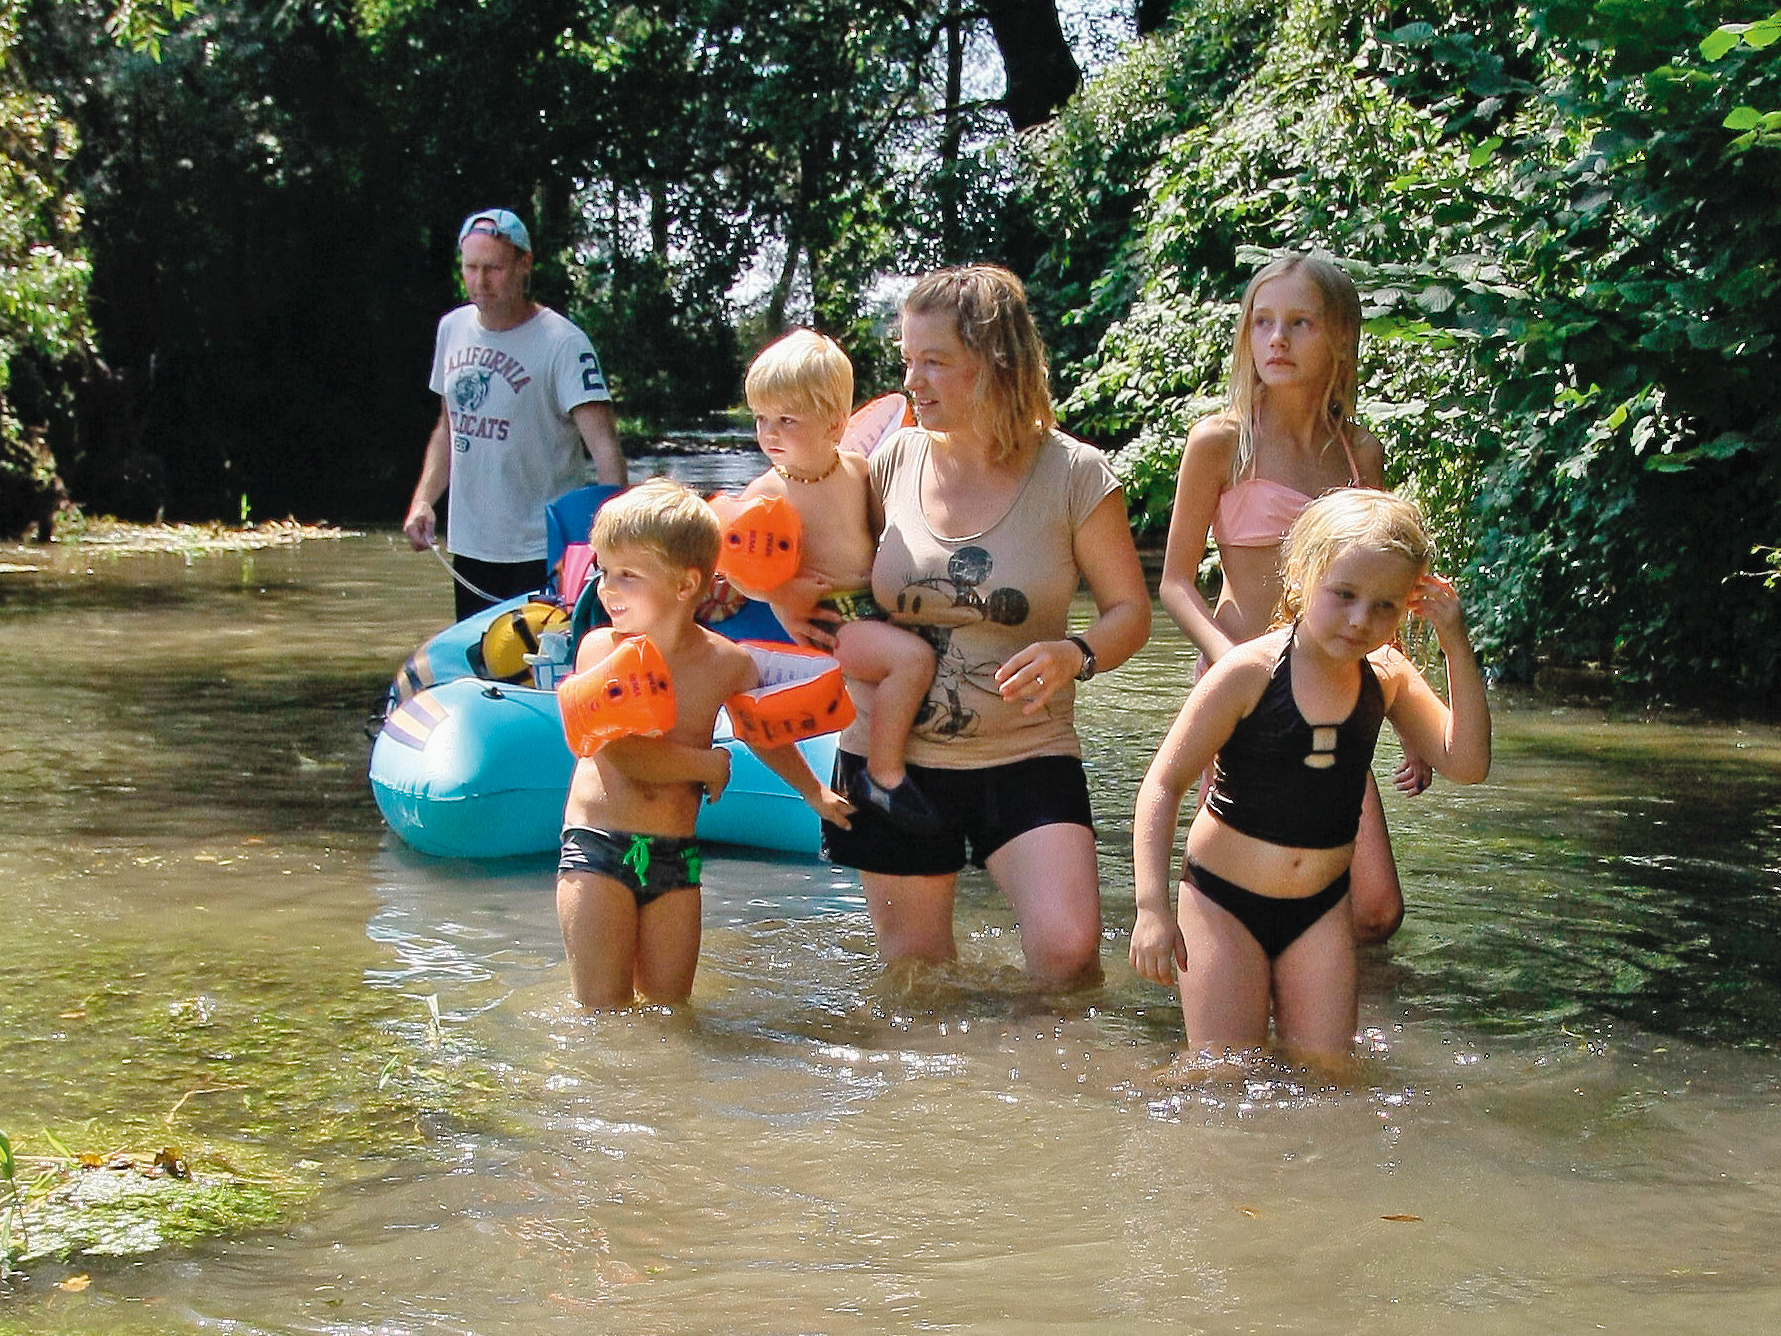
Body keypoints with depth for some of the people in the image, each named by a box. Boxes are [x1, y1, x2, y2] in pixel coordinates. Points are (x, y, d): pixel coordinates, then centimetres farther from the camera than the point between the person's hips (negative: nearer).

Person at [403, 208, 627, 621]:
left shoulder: (563, 343, -13)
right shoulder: (452, 328, 9)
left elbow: (602, 441, -21)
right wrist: (423, 500, 5)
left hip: (543, 554, -6)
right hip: (470, 546, 6)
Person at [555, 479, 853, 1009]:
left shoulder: (726, 663, 1)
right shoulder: (601, 649, -8)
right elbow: (620, 751, -17)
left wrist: (814, 791, 31)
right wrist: (708, 766, -8)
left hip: (675, 857, 3)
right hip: (596, 846, -3)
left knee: (670, 1006, 8)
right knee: (603, 1009, -5)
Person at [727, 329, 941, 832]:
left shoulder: (858, 469, 7)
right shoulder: (763, 494, -7)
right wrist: (782, 593, -22)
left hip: (877, 604, 7)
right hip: (826, 623, -7)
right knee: (913, 657, -28)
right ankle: (882, 776, -20)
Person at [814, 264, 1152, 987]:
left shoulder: (1073, 474, -7)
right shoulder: (893, 461, 1)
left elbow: (1130, 610, -1)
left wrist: (1075, 654, -22)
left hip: (1026, 757, -3)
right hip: (895, 757, 3)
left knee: (1068, 946, -20)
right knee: (913, 977, 10)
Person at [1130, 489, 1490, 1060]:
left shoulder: (1388, 677, -4)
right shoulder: (1248, 674, -18)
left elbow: (1466, 765, -11)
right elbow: (1163, 786, -15)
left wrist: (1457, 649, -17)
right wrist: (1152, 908, -23)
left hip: (1322, 906, 4)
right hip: (1224, 899, -4)